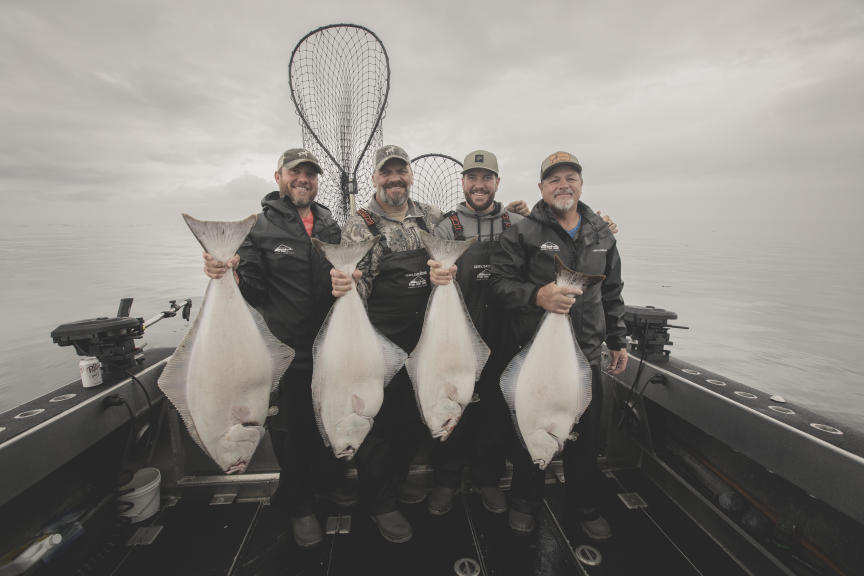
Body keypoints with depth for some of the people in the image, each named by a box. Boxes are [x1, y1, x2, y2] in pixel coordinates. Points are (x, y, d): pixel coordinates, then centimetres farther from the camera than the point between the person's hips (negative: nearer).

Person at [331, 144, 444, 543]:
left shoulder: (431, 217, 9)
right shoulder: (359, 225, -4)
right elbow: (356, 282, -9)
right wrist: (343, 285, -31)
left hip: (426, 339, 5)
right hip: (382, 342, -5)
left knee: (417, 416, 18)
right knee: (380, 420, 7)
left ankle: (398, 479, 44)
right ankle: (379, 503, 31)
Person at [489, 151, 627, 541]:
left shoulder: (601, 233, 11)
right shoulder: (523, 233, -5)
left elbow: (611, 294, 18)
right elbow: (500, 284, -9)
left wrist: (618, 341, 17)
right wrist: (537, 295, -27)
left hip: (585, 353, 4)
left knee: (586, 435, 15)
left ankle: (584, 507, 40)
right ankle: (524, 502, 35)